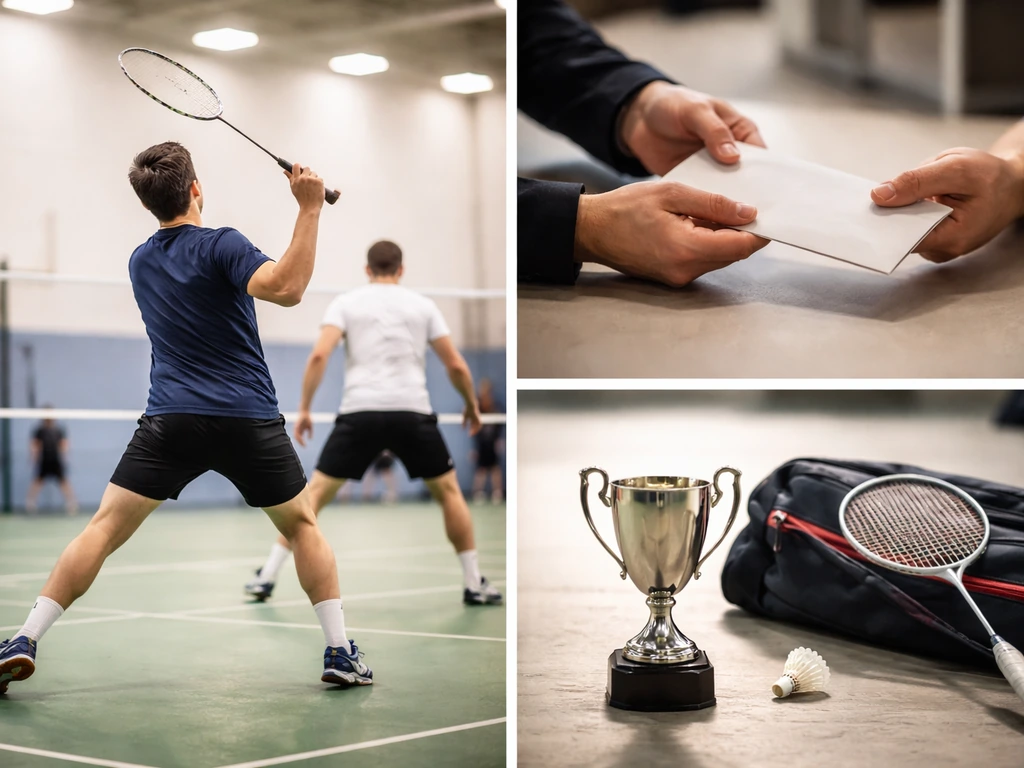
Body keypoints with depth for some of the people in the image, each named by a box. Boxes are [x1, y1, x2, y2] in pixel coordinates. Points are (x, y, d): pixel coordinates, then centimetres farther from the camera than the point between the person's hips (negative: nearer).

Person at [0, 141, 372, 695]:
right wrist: (310, 209, -22)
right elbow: (287, 289, -22)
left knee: (104, 528, 3)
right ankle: (340, 653, 9)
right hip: (249, 419, -3)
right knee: (302, 525, 15)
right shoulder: (221, 245, -6)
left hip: (170, 421, 3)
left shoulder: (140, 261, 14)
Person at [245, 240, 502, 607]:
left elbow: (319, 355, -4)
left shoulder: (346, 302, 11)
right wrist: (472, 405, 26)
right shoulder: (423, 305, 14)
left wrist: (304, 408, 2)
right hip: (413, 412, 0)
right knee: (449, 491, 17)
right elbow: (456, 365, 10)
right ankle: (474, 584, 16)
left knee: (316, 491, 10)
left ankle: (266, 577, 6)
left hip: (359, 412, 0)